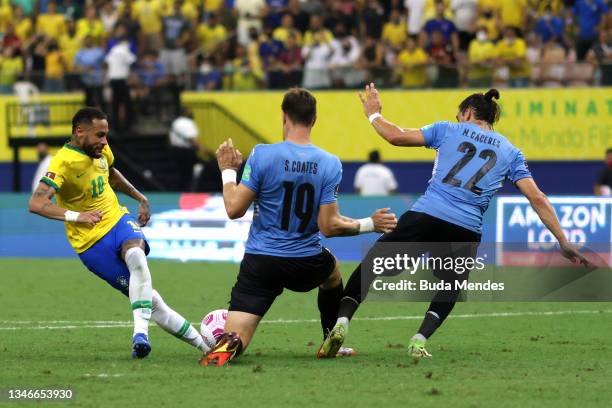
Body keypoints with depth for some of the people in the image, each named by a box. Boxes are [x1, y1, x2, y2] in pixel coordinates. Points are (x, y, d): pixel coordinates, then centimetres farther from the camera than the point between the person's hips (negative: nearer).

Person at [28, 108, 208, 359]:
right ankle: (203, 344, 0)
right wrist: (75, 216, -41)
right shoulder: (64, 162, -20)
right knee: (151, 301, -8)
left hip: (119, 221, 5)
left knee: (136, 258, -33)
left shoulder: (100, 150, 4)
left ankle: (141, 333, -37)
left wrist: (140, 198, 24)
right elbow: (36, 204, -32)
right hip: (92, 243, -4)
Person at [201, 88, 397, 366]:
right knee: (332, 273, 40)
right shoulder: (330, 164, -8)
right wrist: (370, 224, 6)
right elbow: (329, 226, -9)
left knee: (234, 341, -1)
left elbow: (234, 210, -10)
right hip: (306, 264, 2)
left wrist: (228, 171, 6)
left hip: (260, 262, -2)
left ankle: (228, 346, -37)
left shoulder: (262, 155, -13)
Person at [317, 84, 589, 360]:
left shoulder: (449, 130, 14)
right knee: (450, 288, 25)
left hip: (424, 217, -1)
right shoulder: (511, 152, 18)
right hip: (465, 231, 1)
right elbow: (537, 198, 11)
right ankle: (419, 340, 2)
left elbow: (396, 136, 9)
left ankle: (341, 322, -8)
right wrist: (563, 242, 12)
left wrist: (373, 114, 28)